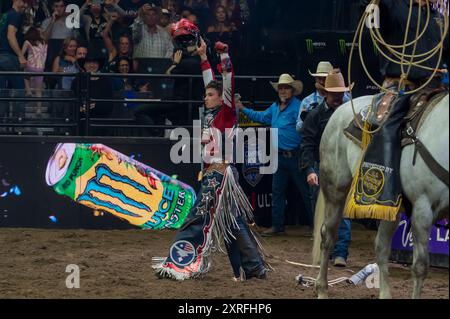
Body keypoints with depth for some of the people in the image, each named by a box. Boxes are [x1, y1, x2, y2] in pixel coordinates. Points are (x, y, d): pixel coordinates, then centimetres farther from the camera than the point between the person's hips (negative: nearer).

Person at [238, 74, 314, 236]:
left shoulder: (297, 106, -14)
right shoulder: (274, 108, 12)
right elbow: (261, 117, 30)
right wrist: (243, 109, 33)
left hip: (295, 156, -9)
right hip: (280, 156, 9)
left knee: (306, 192, -3)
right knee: (277, 192, 13)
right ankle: (277, 226, 21)